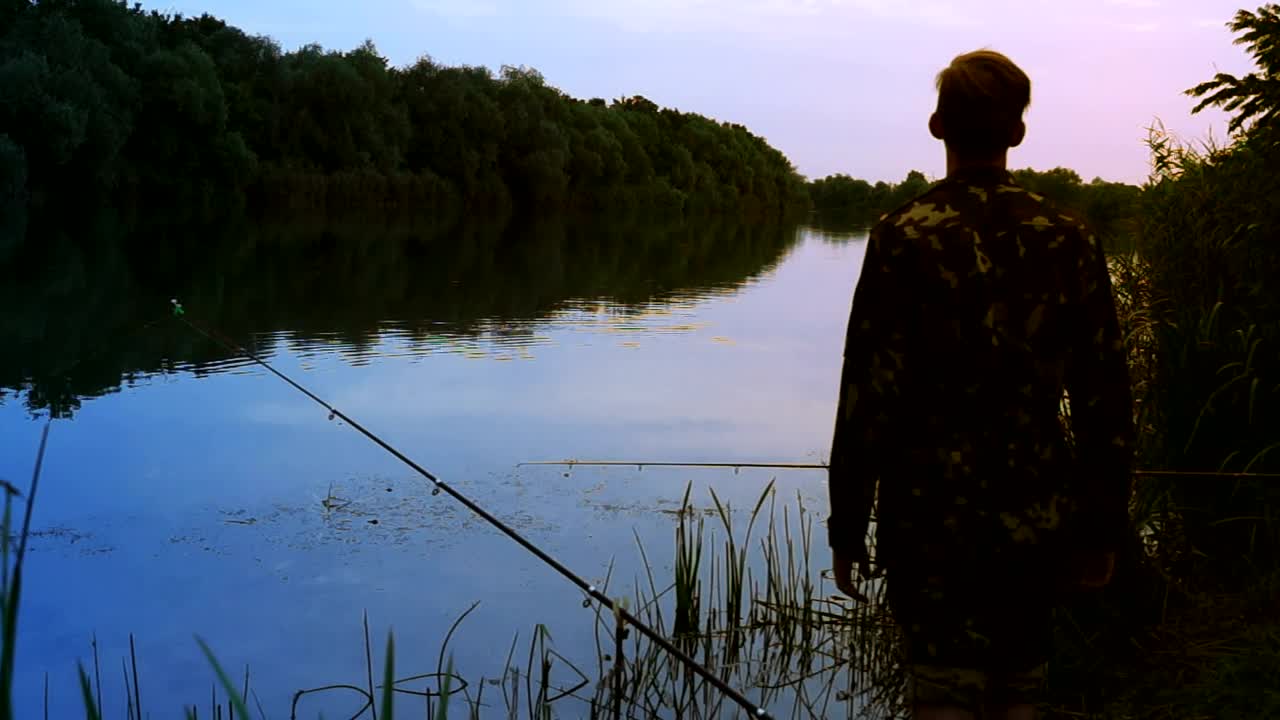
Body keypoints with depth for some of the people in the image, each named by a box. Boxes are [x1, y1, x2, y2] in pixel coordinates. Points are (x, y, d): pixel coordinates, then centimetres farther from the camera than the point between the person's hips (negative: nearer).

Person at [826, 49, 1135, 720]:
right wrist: (1102, 529, 10)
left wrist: (847, 526, -2)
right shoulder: (1069, 241, 0)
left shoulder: (904, 238, -9)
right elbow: (1105, 403, 1)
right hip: (1036, 526, 3)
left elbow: (868, 397, -11)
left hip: (933, 523, -3)